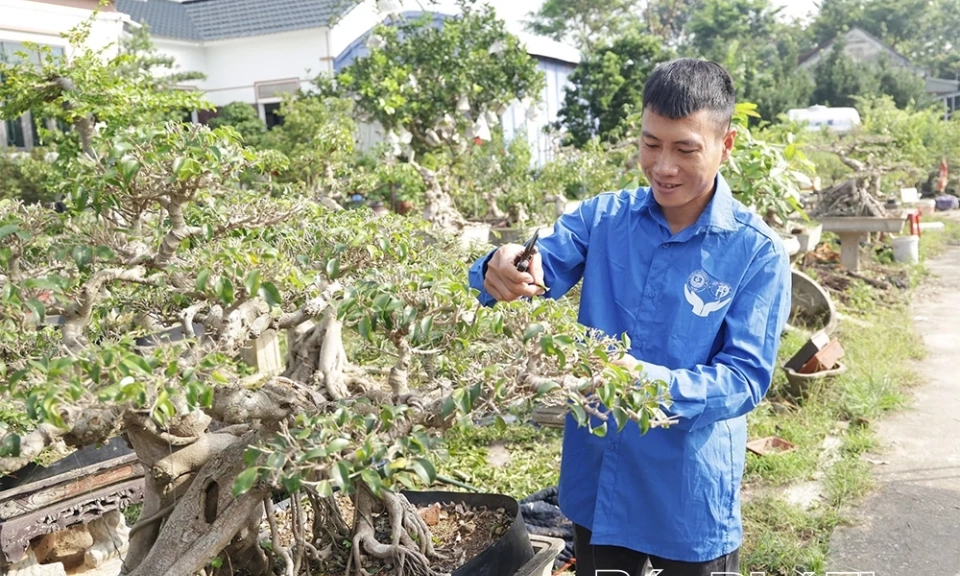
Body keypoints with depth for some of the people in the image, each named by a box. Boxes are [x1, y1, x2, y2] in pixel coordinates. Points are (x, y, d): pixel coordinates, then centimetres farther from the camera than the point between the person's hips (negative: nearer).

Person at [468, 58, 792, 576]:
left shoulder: (757, 252, -12)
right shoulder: (602, 217, -3)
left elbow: (747, 377, -15)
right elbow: (541, 269, -13)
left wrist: (652, 382, -32)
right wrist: (502, 271, -37)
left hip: (690, 495, -2)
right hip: (594, 479, 3)